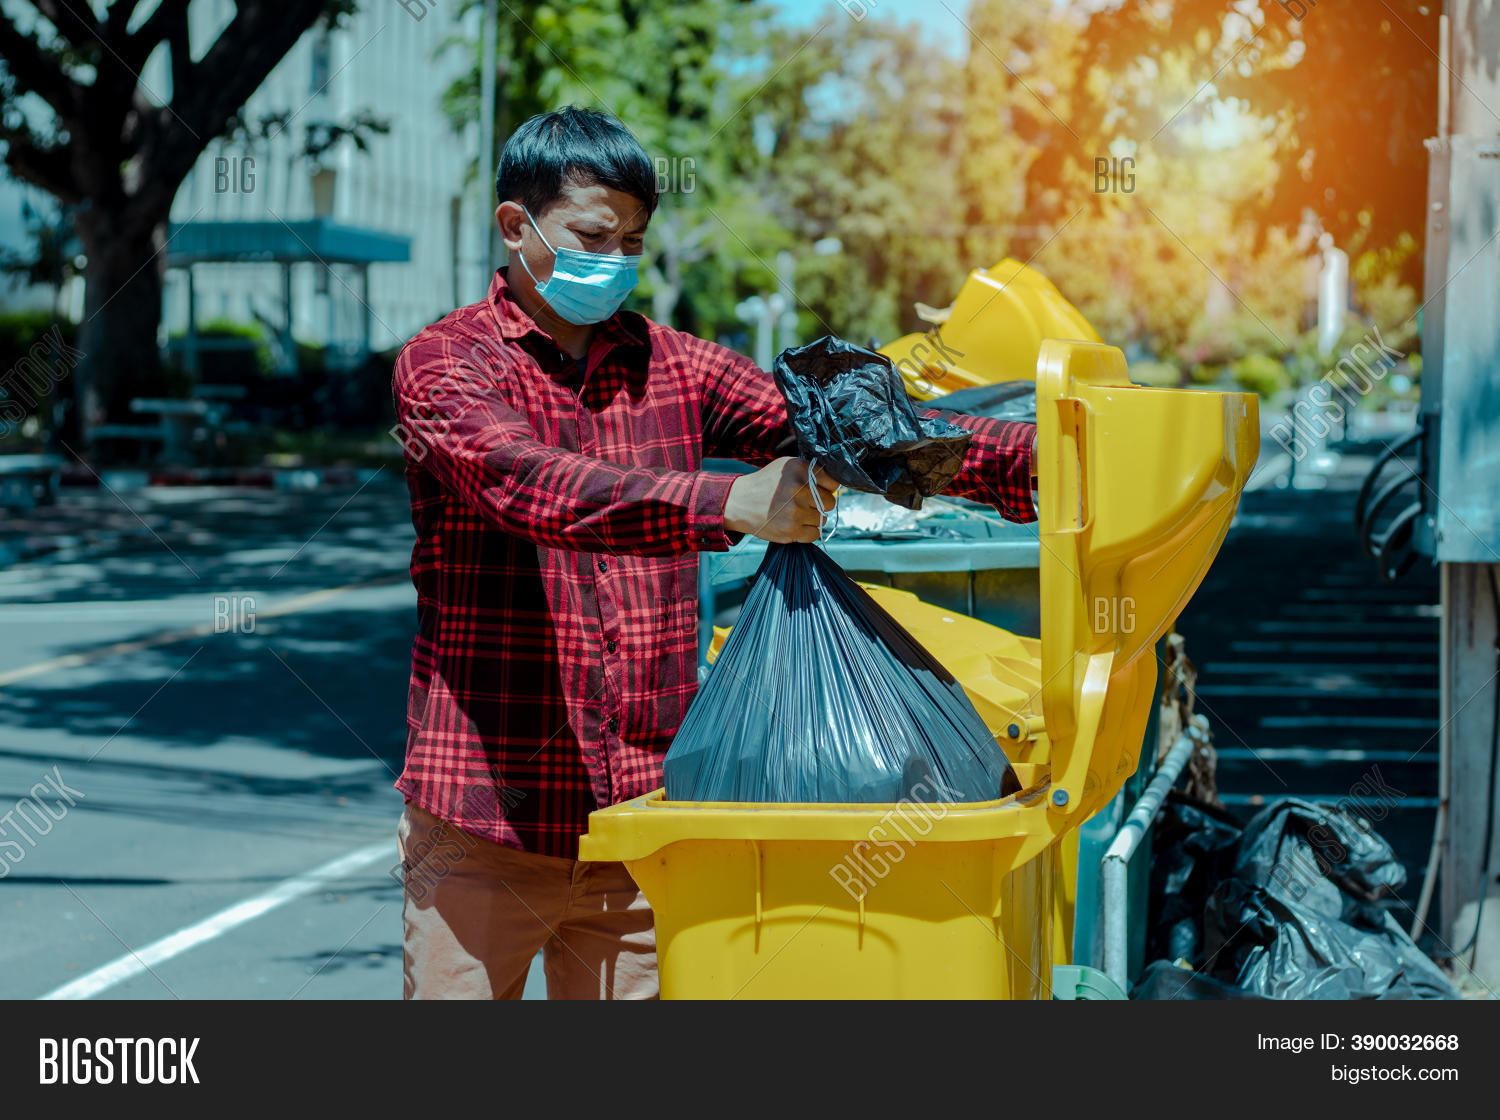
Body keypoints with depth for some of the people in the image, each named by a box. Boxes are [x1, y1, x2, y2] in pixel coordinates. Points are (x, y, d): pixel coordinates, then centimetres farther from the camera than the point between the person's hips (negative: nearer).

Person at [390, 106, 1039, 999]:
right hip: (487, 820, -4)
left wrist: (1036, 456, -16)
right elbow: (529, 486, -23)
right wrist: (726, 505, -38)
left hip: (640, 812, 4)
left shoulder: (672, 367, 11)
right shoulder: (444, 364, -4)